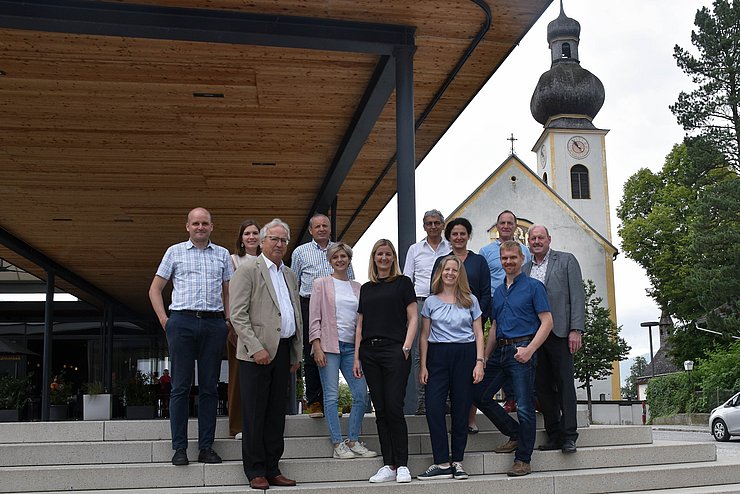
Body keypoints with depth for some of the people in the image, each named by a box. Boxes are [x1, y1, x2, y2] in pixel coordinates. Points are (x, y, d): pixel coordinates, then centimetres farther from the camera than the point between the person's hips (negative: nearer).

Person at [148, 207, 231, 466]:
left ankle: (206, 447, 10)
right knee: (181, 387, -1)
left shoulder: (222, 254, 15)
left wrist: (230, 323, 7)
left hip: (213, 323, 2)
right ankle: (179, 448, 4)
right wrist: (164, 320, 1)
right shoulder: (175, 252, 10)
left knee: (209, 387, 4)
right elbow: (155, 290, 11)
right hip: (182, 321, -2)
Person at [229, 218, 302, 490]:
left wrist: (296, 354, 15)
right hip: (257, 352, -6)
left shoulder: (290, 275, 18)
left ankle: (272, 469, 17)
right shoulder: (248, 269, -3)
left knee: (276, 414, 10)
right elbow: (238, 315, -10)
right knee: (254, 414, 0)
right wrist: (256, 348, -17)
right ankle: (255, 471, 7)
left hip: (284, 350, 7)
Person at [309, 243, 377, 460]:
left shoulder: (357, 287, 15)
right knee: (331, 396, -4)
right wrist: (317, 347, -10)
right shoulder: (321, 284, 3)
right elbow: (314, 319, -2)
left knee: (361, 394, 0)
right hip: (329, 345, -4)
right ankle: (338, 445, 1)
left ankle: (353, 442, 10)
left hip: (352, 346, 5)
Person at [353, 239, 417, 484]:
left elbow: (412, 318, 0)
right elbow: (360, 325, 16)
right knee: (381, 410, 5)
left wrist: (406, 348, -11)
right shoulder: (366, 288, 17)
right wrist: (356, 357, 9)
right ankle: (388, 465, 10)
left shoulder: (403, 283, 6)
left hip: (394, 351, -4)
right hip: (370, 352, 4)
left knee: (394, 408, -8)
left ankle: (402, 465, 1)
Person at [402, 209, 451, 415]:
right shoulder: (415, 249, 13)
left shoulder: (451, 249, 11)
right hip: (420, 303, 0)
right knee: (420, 353, -3)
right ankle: (421, 400, 1)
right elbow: (407, 280, 12)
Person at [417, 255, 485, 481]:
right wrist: (423, 366, 1)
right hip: (438, 355, 0)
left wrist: (479, 361, -3)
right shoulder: (431, 302, 9)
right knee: (433, 406, -11)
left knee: (461, 409, 2)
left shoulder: (470, 300, 8)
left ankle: (457, 462, 12)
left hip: (464, 355, 0)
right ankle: (442, 463, -4)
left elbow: (478, 333, 7)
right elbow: (424, 336, 9)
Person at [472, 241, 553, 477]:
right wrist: (484, 358, 14)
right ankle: (515, 434, 18)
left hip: (521, 350, -7)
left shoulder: (533, 286, -2)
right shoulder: (498, 291, 18)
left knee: (524, 407, -3)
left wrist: (529, 349, -18)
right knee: (478, 394, 4)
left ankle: (523, 460, 6)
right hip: (499, 351, 7)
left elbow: (547, 321, -8)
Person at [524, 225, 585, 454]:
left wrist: (576, 330, -11)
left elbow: (577, 296, -2)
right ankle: (553, 434, 11)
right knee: (543, 386, 5)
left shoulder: (566, 260, 5)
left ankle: (569, 435, 0)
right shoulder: (524, 269, 16)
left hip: (559, 332, -4)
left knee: (564, 383, -4)